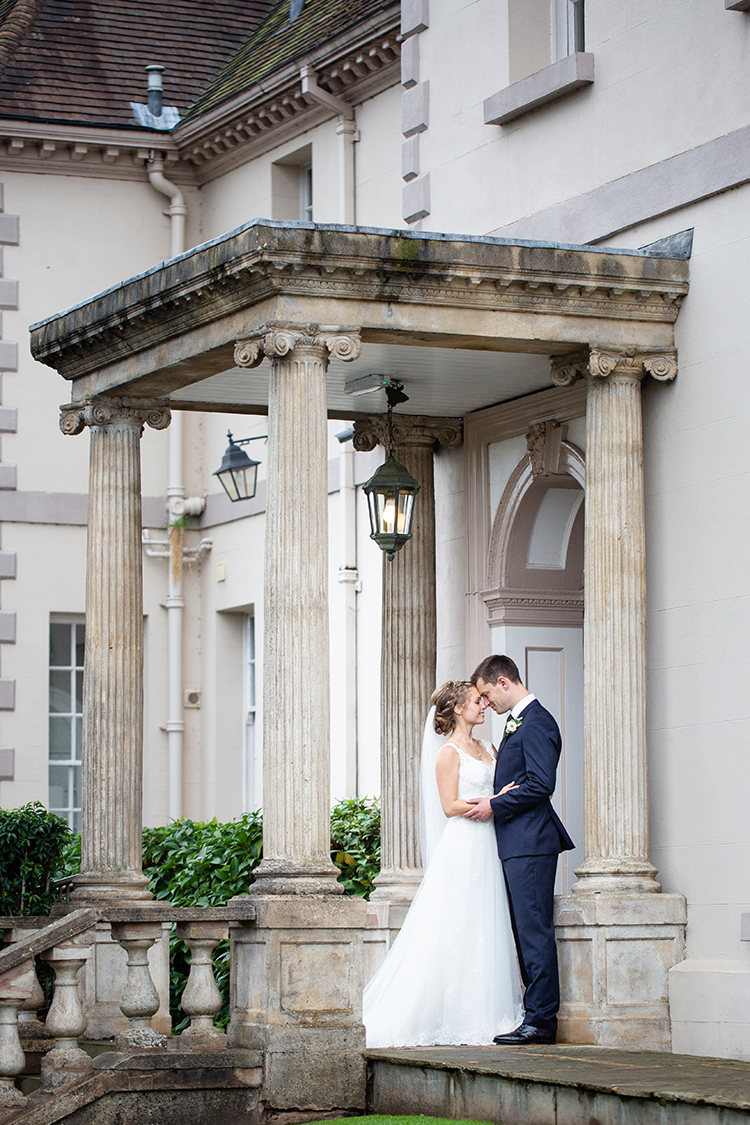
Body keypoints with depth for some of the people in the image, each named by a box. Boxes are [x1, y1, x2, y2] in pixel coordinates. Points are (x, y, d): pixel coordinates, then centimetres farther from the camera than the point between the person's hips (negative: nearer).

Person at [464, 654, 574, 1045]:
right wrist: (493, 801, 11)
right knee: (525, 931, 11)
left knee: (534, 930, -10)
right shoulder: (518, 722, 20)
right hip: (516, 844, 11)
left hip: (530, 842, -11)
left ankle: (541, 1020, -9)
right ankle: (536, 1012, 14)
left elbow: (541, 785, -20)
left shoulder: (536, 723, -12)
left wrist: (495, 806, -13)